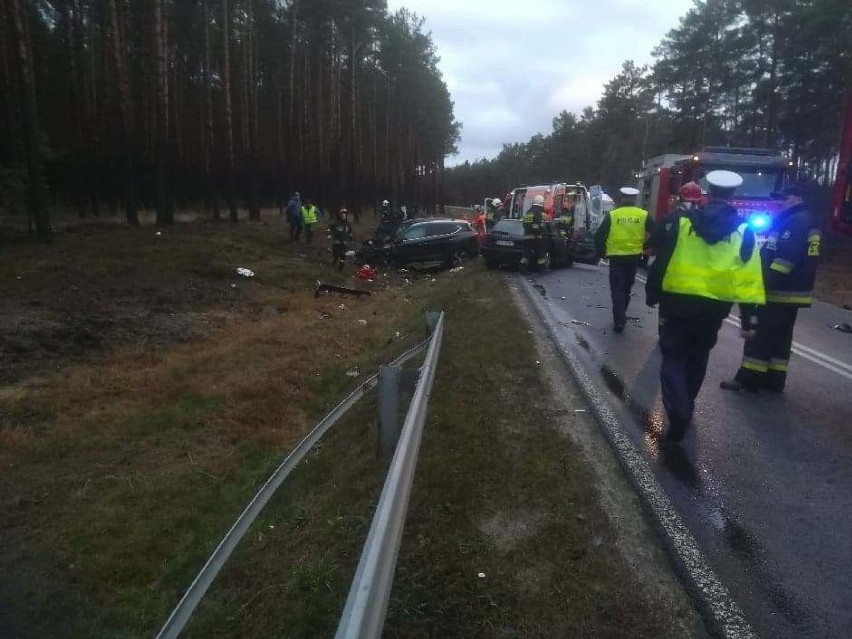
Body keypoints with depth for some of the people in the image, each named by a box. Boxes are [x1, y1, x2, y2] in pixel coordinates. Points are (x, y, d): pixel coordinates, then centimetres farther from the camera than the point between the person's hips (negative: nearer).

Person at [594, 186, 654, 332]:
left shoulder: (612, 215, -5)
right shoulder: (644, 215, 0)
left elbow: (599, 235, -8)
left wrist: (601, 252, 5)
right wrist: (647, 249, 12)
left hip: (616, 257, -3)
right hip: (634, 257, 3)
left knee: (617, 289, 3)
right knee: (626, 287, 21)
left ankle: (619, 322, -5)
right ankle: (621, 315, 36)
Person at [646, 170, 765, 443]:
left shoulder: (679, 222, -4)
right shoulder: (743, 232, 1)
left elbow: (661, 261, -4)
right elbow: (750, 278, -3)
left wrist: (652, 295, 7)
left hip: (677, 302, -2)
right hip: (714, 306, 3)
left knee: (673, 356, 4)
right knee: (697, 356, 21)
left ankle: (678, 411, -16)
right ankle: (686, 405, 38)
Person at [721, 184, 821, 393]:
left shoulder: (796, 221, -14)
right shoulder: (808, 222, 20)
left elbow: (787, 256, -25)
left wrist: (768, 282, -26)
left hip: (780, 291, -10)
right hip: (793, 291, 11)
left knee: (760, 334, -7)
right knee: (780, 337, 13)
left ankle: (748, 380, -4)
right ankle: (774, 381, 18)